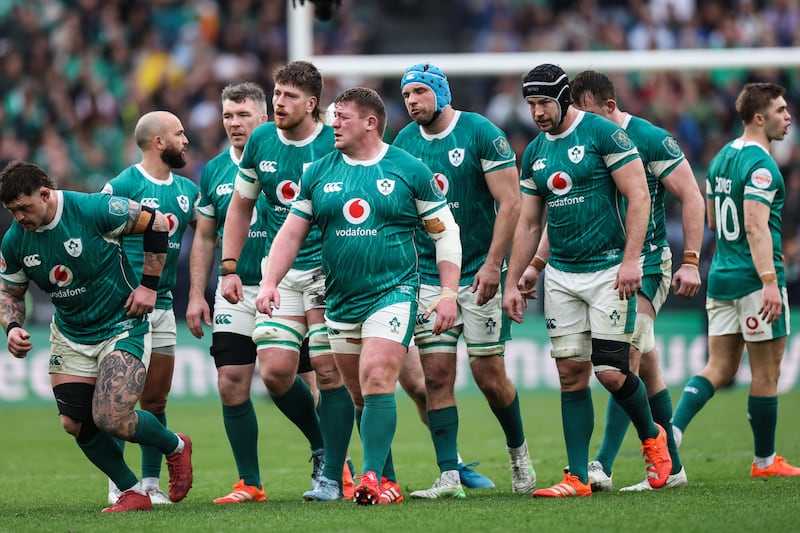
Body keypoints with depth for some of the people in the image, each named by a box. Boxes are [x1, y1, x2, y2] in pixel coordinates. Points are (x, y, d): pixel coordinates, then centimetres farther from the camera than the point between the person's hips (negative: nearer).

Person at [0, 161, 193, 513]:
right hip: (69, 336, 6)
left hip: (123, 327, -6)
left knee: (110, 420, -17)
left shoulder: (94, 210, -22)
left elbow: (155, 223, -9)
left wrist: (149, 284, -10)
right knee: (75, 424, -4)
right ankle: (133, 493, 15)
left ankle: (175, 447, 14)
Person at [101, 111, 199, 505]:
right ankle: (118, 484, -1)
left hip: (163, 306, 6)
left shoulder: (186, 190, 13)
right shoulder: (123, 186, -8)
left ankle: (151, 484, 12)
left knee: (156, 401, 6)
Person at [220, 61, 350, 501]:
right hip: (279, 272, 4)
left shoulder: (334, 145, -9)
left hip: (329, 271, -4)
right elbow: (241, 205, 15)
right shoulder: (260, 142, 4)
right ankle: (322, 446, 19)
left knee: (330, 372, -8)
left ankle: (332, 475, 1)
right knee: (275, 370, -6)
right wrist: (229, 267, 8)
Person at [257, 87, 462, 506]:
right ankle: (388, 480, 19)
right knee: (359, 396, 8)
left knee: (377, 382, -20)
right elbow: (291, 233, 11)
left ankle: (372, 477, -23)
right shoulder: (318, 173, 8)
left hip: (393, 294, -4)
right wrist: (269, 282, -3)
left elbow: (445, 233, 3)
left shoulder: (411, 171, -1)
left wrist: (448, 293, -4)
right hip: (340, 300, 4)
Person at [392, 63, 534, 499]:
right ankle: (449, 476, -3)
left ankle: (518, 451, 22)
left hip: (478, 275, -4)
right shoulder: (404, 144, 6)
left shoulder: (481, 134, -8)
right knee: (437, 375, -4)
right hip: (429, 278, 4)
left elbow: (510, 202, -11)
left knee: (489, 375, -3)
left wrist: (493, 265, -17)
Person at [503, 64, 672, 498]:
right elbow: (528, 223, 18)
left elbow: (638, 196, -11)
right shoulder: (534, 153, 12)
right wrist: (512, 282, 14)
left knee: (610, 372, -11)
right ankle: (577, 478, 3)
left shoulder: (604, 134, -8)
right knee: (571, 374, 2)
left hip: (608, 270, -6)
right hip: (560, 275, 6)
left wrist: (630, 259, -18)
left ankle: (651, 437, 18)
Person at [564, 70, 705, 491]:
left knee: (626, 357, -17)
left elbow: (691, 197, -7)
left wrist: (690, 262, -12)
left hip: (646, 264, -6)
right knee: (646, 367, 10)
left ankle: (602, 465, -24)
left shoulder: (650, 140, -10)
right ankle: (671, 467, 17)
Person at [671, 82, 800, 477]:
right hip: (753, 278, -8)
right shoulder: (760, 164, -15)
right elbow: (756, 226, -24)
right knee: (766, 373, 2)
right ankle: (765, 460, 11)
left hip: (721, 277, 8)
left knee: (719, 368, 9)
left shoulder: (721, 159, 13)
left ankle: (672, 430, -10)